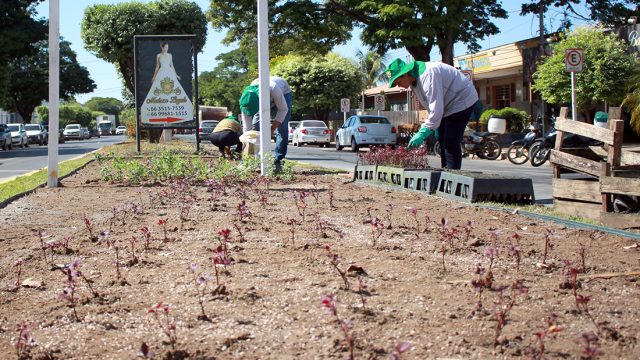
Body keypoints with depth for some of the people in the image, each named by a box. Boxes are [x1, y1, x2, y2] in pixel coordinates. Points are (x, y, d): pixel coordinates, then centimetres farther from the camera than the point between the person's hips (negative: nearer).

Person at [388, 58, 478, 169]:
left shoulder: (428, 75, -32)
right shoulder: (413, 81, 1)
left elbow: (436, 108, -34)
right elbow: (431, 106, 9)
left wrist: (422, 133, -34)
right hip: (447, 105, 10)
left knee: (450, 143, -15)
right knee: (442, 142, 10)